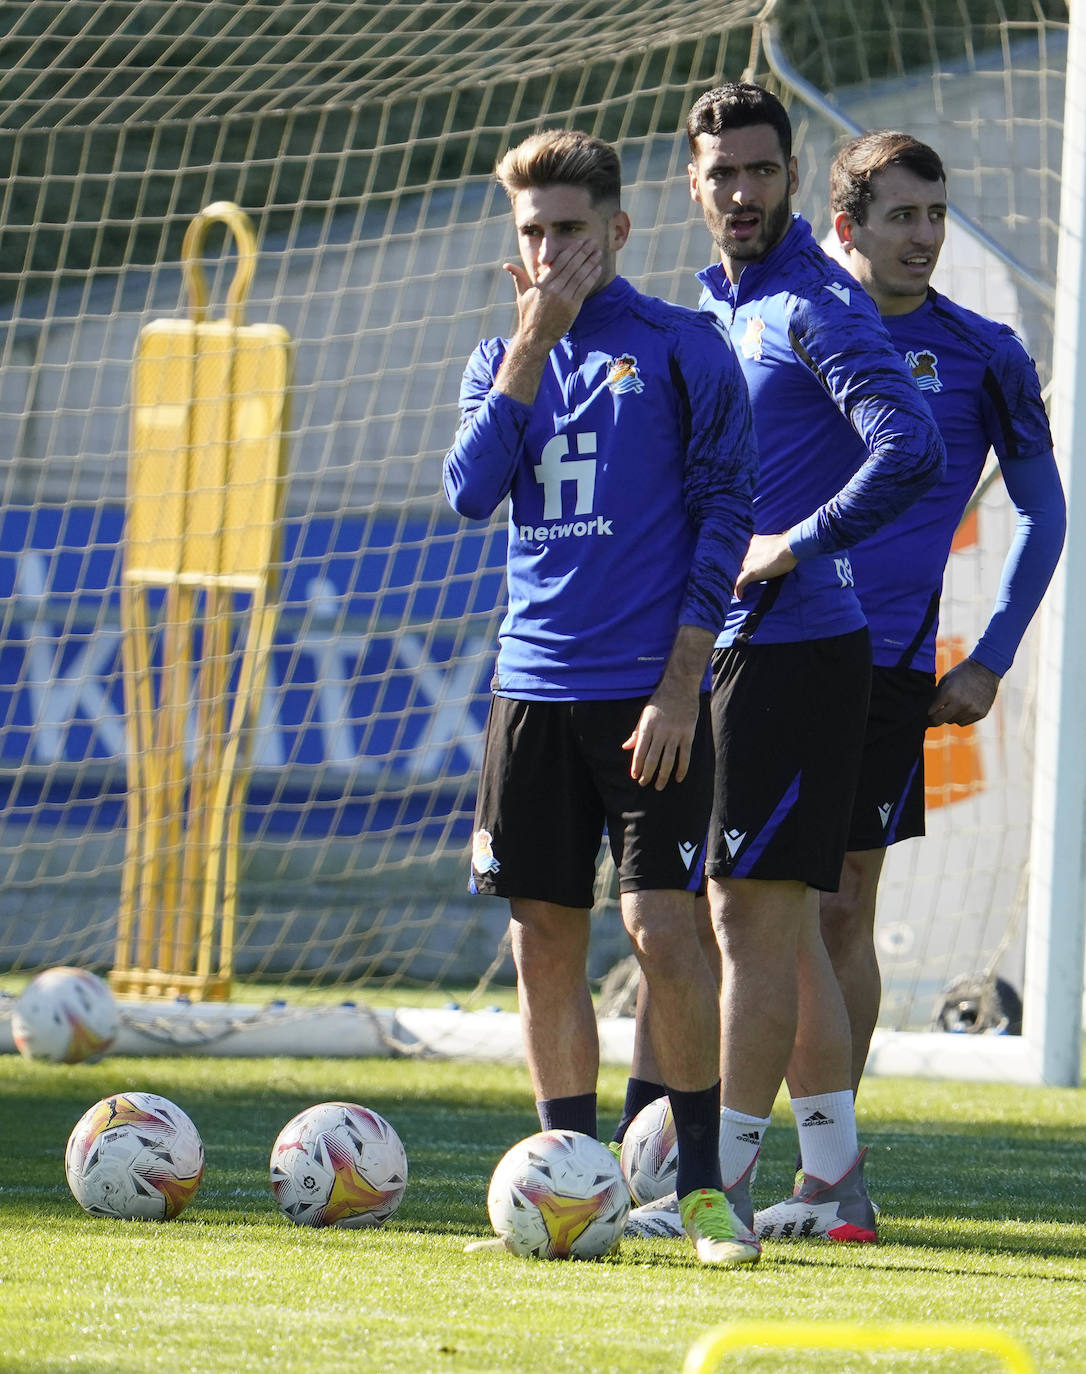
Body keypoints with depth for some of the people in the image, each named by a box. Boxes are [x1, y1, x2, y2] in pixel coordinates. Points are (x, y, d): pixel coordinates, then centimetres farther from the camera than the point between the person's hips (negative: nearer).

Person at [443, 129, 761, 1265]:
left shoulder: (682, 348, 0)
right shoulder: (500, 361, 12)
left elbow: (725, 509, -3)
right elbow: (470, 490, -5)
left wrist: (682, 681, -10)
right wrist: (533, 341, -9)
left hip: (649, 690, -5)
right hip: (534, 688, 5)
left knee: (660, 928, -12)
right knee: (544, 942, 5)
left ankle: (703, 1185, -4)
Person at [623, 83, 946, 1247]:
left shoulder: (817, 308, -11)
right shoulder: (710, 310, 17)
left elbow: (911, 452, -23)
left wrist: (789, 549, -18)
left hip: (796, 649, -9)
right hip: (732, 652, 9)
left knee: (751, 913, -9)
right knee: (780, 925, 11)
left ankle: (722, 1182, -8)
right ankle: (834, 1184, 16)